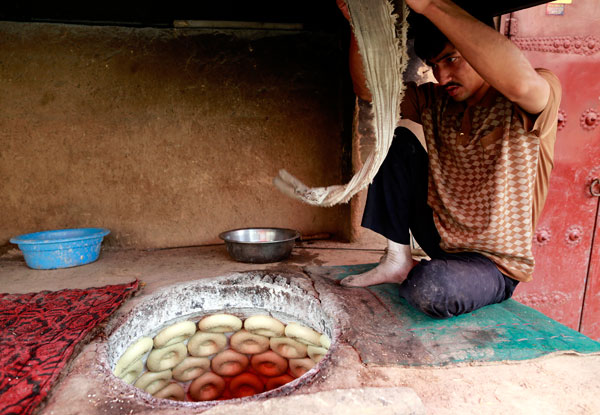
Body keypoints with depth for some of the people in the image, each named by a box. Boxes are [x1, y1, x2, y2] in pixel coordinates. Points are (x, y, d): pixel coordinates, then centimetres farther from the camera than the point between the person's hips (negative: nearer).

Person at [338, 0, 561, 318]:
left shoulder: (541, 96, -16)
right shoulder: (436, 102, 1)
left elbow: (521, 83, -41)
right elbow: (368, 89, 1)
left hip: (493, 265, -5)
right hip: (441, 238, 6)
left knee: (429, 287, -38)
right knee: (397, 142, -7)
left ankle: (412, 276, 2)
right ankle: (398, 261, -3)